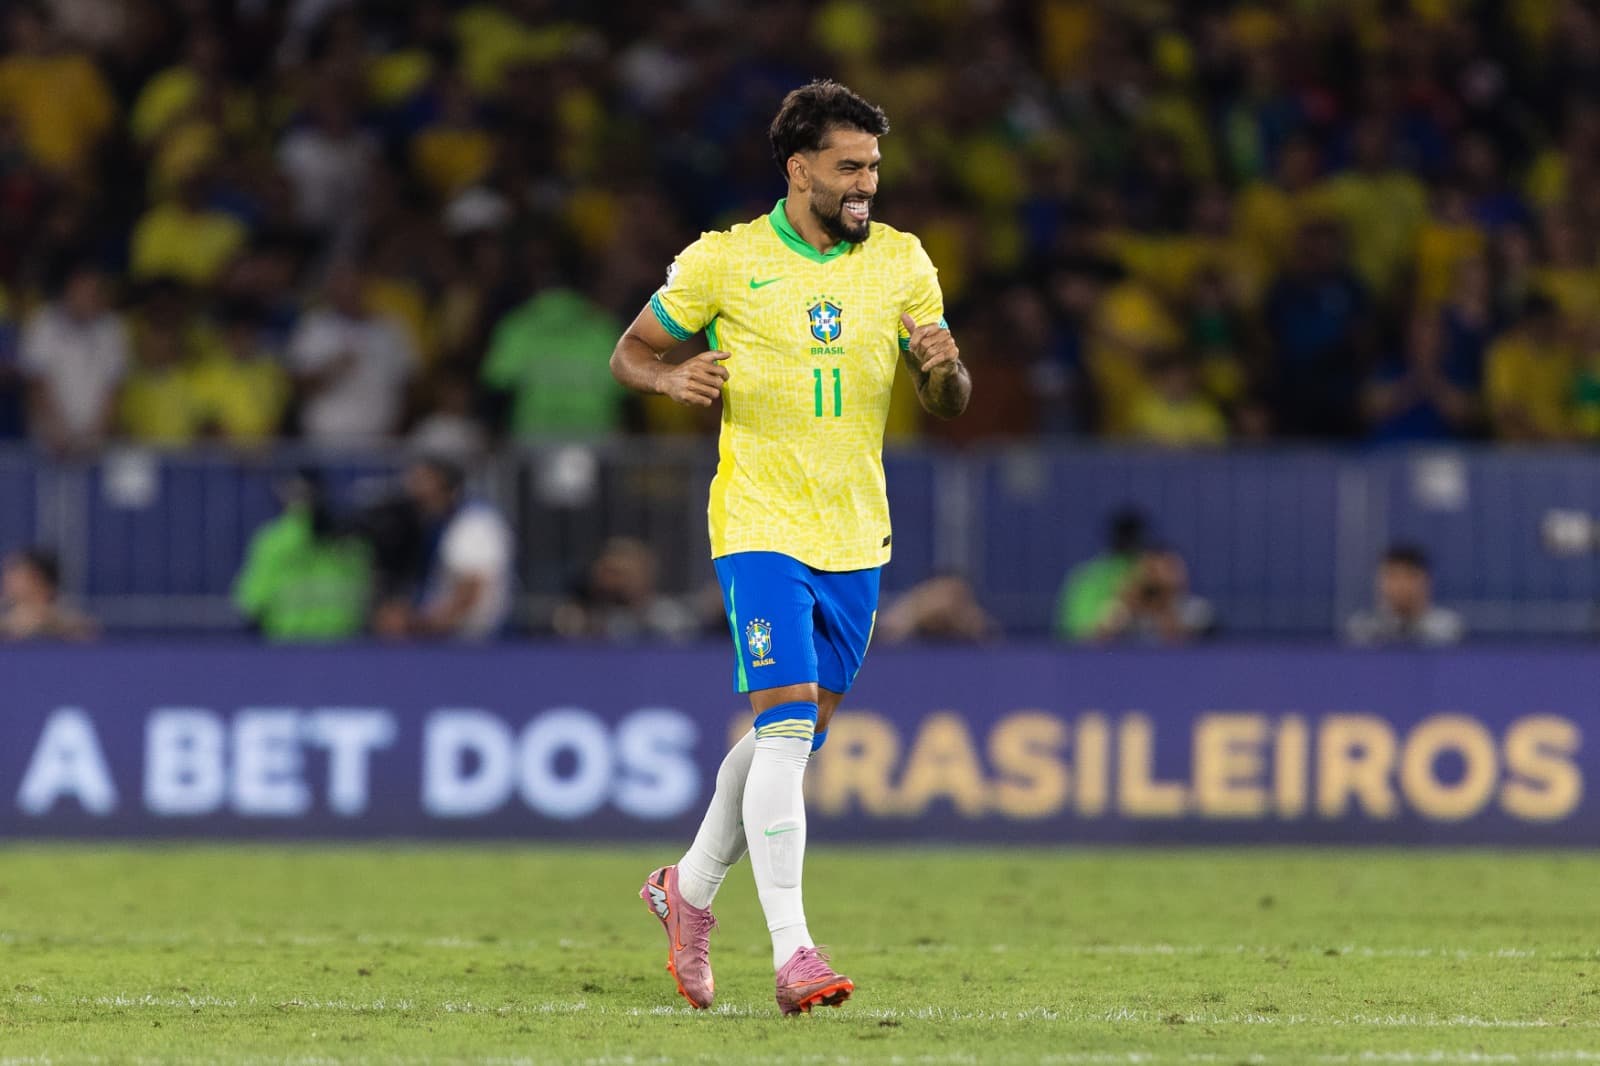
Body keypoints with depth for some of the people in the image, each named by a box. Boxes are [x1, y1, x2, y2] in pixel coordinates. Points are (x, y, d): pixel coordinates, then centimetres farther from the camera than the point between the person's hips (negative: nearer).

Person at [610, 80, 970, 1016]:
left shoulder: (901, 261, 6)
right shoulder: (726, 260, -4)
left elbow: (951, 405, 9)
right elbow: (630, 353, 6)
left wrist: (943, 367, -15)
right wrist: (673, 379, -16)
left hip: (856, 535, 5)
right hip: (762, 526, -5)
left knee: (801, 734, 13)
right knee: (787, 722, -17)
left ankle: (691, 888, 35)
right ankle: (793, 952, -19)